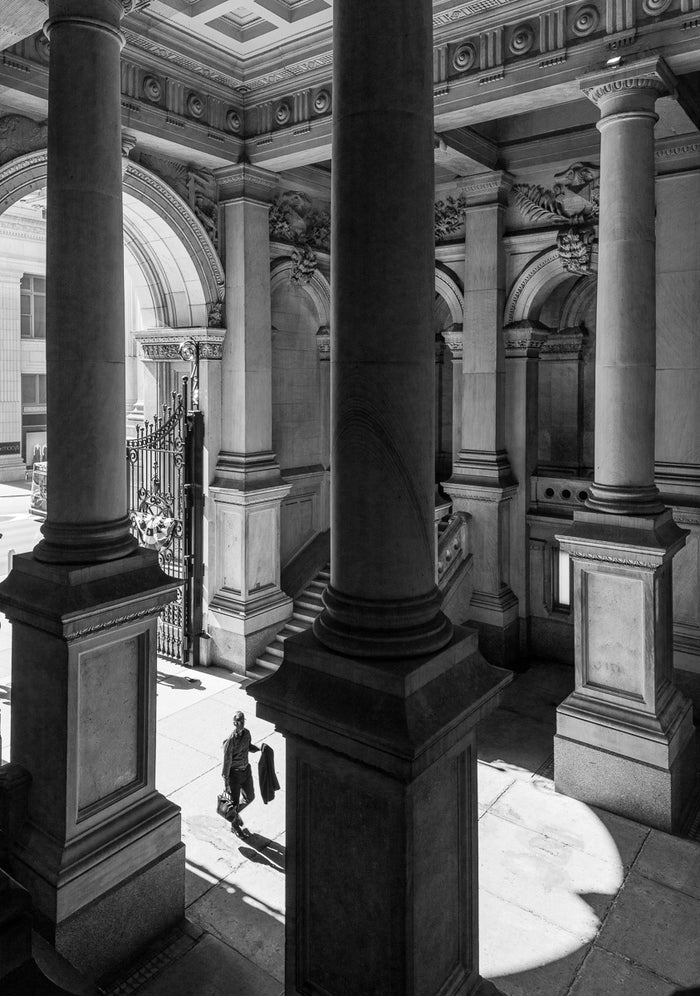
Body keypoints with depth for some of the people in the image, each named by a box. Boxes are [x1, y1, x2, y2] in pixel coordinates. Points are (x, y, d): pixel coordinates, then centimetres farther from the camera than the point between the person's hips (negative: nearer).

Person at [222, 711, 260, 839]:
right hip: (234, 774, -6)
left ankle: (236, 813, 48)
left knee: (250, 797, 19)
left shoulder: (247, 733, -7)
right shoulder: (230, 741, -27)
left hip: (246, 770, 6)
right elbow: (226, 763, -21)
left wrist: (259, 748, -3)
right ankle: (234, 826, 37)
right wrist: (226, 784, -17)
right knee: (235, 802, 11)